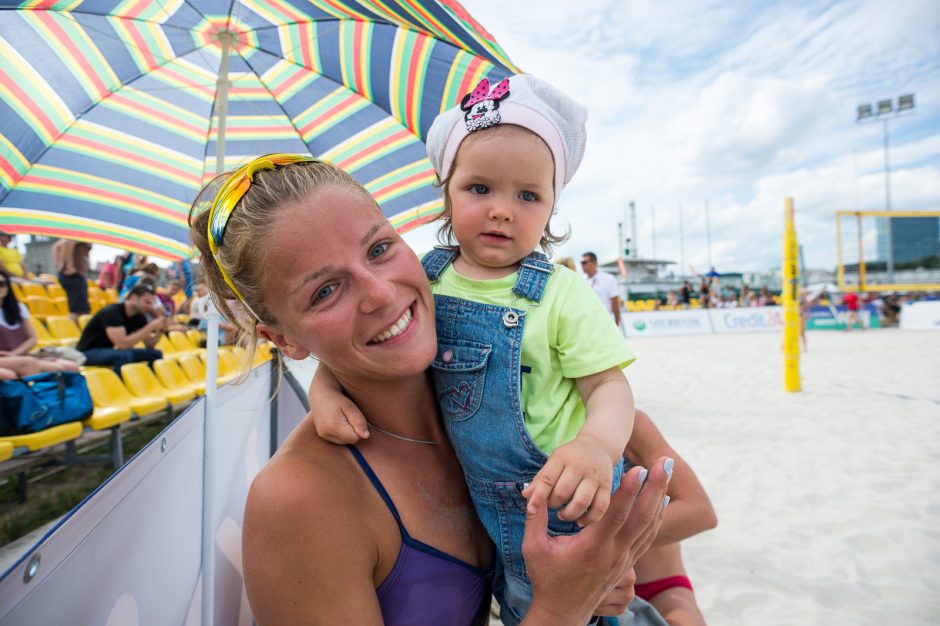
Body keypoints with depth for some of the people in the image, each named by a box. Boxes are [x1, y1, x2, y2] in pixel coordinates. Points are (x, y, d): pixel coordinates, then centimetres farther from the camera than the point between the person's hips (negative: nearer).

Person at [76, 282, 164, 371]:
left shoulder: (138, 316, -1)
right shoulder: (112, 312, -24)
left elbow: (149, 345, 1)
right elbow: (123, 344, -34)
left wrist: (159, 330, -18)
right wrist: (151, 327, -31)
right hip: (88, 353, -8)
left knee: (156, 354, -8)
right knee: (124, 356, -36)